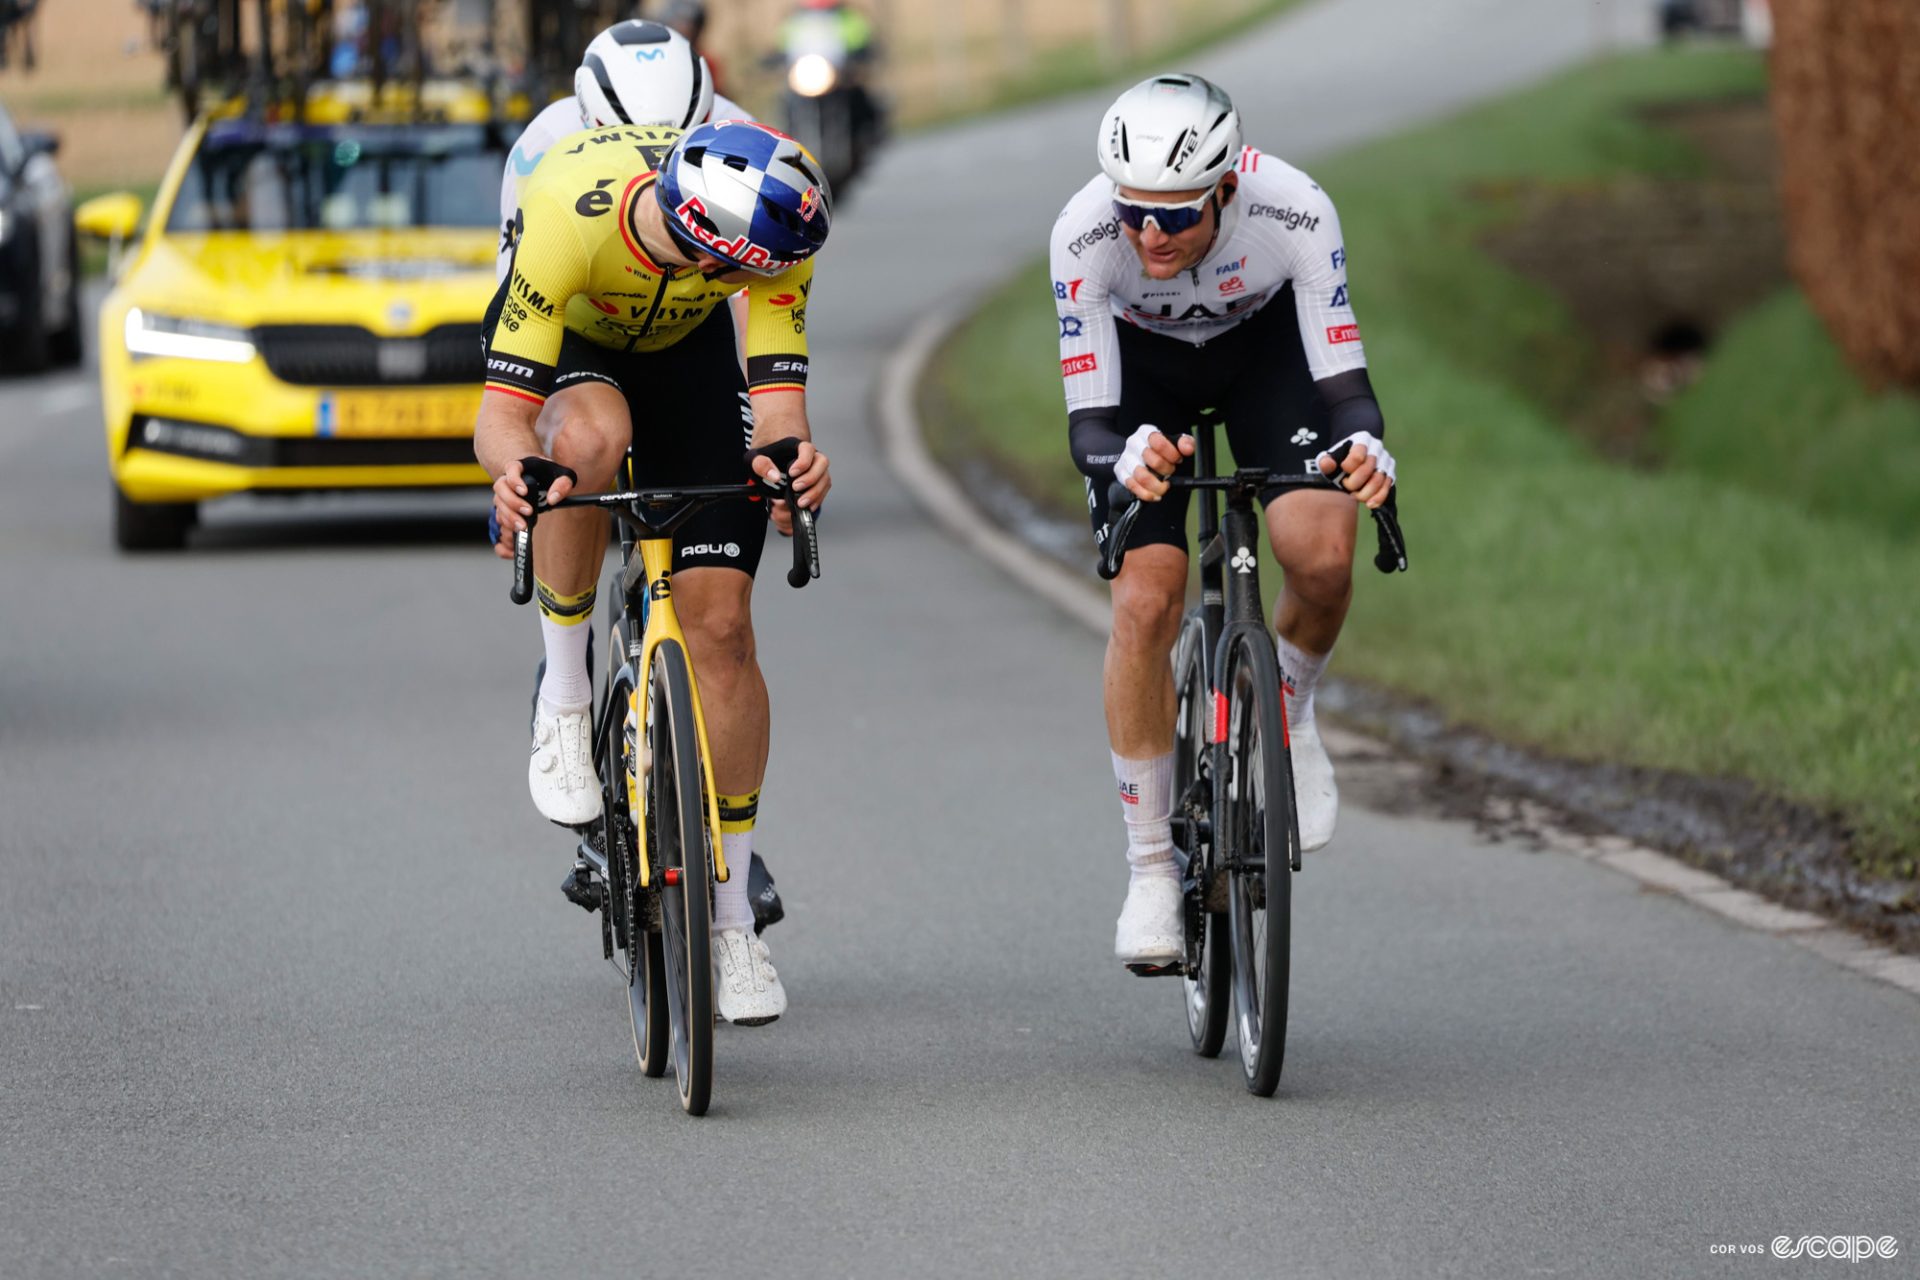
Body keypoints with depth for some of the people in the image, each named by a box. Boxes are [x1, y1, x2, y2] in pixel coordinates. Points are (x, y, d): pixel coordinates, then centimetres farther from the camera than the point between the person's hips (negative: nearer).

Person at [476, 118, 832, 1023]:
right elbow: (503, 414, -39)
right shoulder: (570, 212, -41)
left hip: (684, 348, 2)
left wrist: (786, 454, -53)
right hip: (564, 337, -2)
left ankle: (732, 920, 3)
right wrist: (512, 471, -61)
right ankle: (564, 692, -16)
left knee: (720, 623, -9)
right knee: (589, 438, -40)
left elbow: (777, 397, -30)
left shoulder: (774, 227, -33)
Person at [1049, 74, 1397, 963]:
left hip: (1266, 343, 0)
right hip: (1140, 365, 0)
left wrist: (1366, 447, -54)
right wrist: (1124, 456, -57)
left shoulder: (1294, 212, -36)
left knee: (1323, 558, -24)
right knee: (1145, 604, -16)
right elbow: (1087, 423, -33)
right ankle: (1150, 871, -1)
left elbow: (1342, 381, -32)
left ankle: (1288, 715, 9)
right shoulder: (1085, 234, -36)